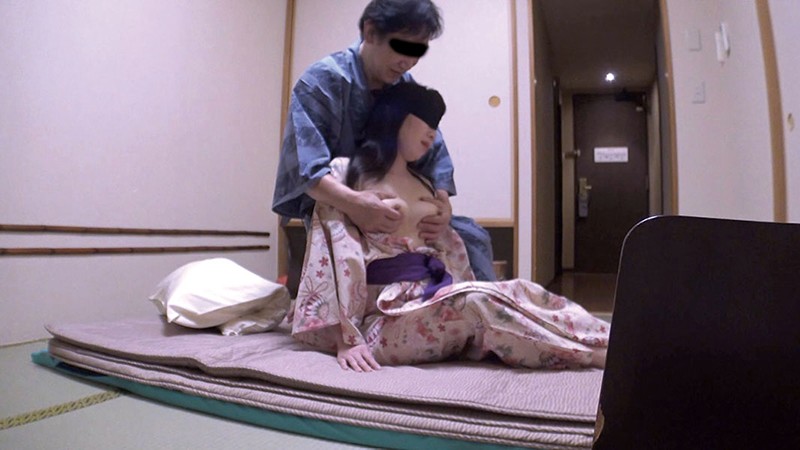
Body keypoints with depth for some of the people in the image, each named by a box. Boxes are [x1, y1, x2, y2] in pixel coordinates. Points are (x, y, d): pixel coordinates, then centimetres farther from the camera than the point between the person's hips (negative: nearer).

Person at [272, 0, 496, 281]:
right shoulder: (322, 81, -15)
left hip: (397, 214, 5)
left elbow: (435, 156, -2)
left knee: (471, 236, -7)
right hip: (335, 214, -5)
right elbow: (302, 161, -27)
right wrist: (351, 202, -45)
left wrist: (442, 202, -24)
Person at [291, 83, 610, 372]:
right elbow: (336, 257, -9)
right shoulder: (345, 173, 1)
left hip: (437, 299, 7)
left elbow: (452, 253, 15)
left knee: (520, 292, -18)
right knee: (479, 301, -29)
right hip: (388, 312, -6)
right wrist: (345, 338, -16)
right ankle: (605, 354, -28)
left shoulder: (425, 185, 21)